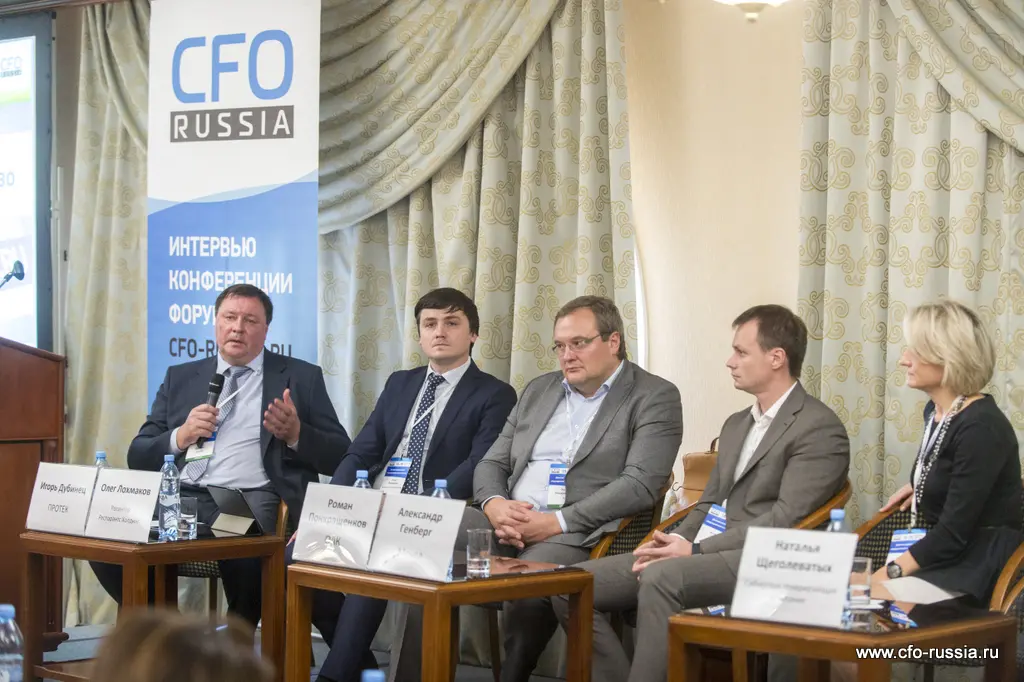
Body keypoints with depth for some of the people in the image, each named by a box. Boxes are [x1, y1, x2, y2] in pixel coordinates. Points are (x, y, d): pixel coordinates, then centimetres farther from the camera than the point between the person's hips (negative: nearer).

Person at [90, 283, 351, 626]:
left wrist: (295, 434, -10)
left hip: (254, 500, -3)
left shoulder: (301, 378, 14)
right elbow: (138, 457, 16)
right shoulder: (180, 378, 21)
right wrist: (180, 437, -4)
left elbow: (341, 457, 9)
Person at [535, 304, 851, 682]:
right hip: (703, 552, 8)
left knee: (662, 578, -37)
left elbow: (786, 519, -15)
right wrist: (675, 540, 1)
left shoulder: (820, 428, -5)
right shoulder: (736, 424, 24)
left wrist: (696, 549, -18)